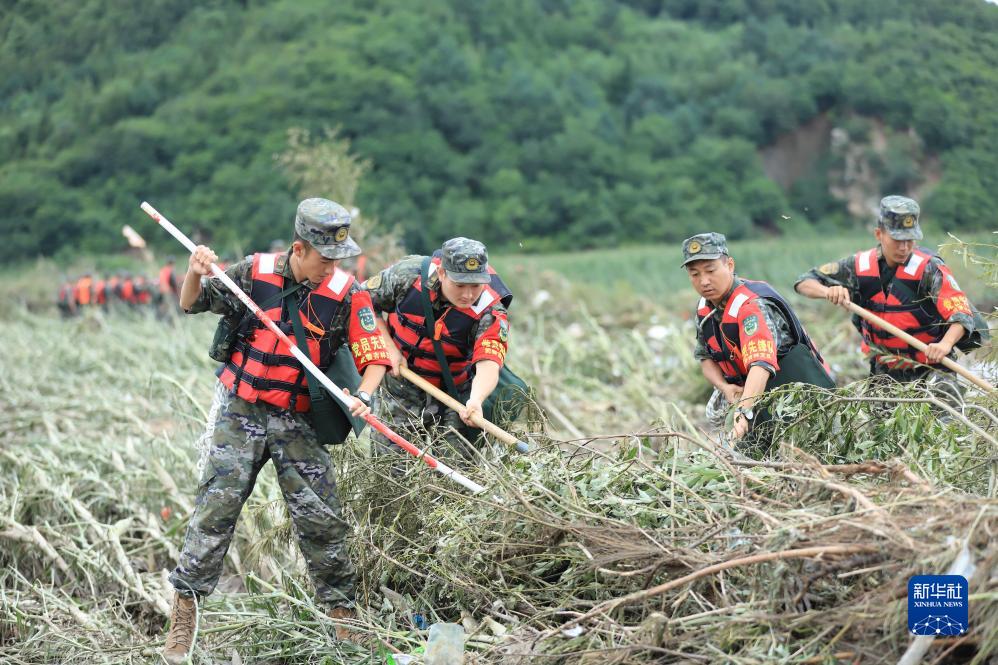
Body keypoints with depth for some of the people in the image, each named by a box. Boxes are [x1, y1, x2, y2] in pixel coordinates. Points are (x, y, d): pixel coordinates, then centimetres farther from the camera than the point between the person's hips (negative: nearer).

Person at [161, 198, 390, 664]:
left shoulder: (347, 294, -8)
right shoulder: (256, 273, -6)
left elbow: (375, 356, -8)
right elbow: (192, 305, 7)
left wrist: (363, 396, -27)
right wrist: (195, 274, -14)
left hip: (298, 422, 1)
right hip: (241, 411, 0)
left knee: (323, 520, 0)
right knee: (217, 505, -7)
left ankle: (343, 617, 15)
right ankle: (183, 614, 0)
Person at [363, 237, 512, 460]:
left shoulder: (491, 312, -25)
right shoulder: (410, 273, -20)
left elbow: (488, 364, -39)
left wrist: (475, 400, -59)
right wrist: (390, 348, -14)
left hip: (453, 393, -1)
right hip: (400, 389, 1)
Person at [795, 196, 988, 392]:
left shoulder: (929, 269, -16)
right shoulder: (861, 265, -6)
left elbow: (961, 313, -25)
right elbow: (804, 283, -1)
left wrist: (946, 344, -46)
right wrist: (828, 291, -24)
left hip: (930, 367, -3)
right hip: (883, 372, 3)